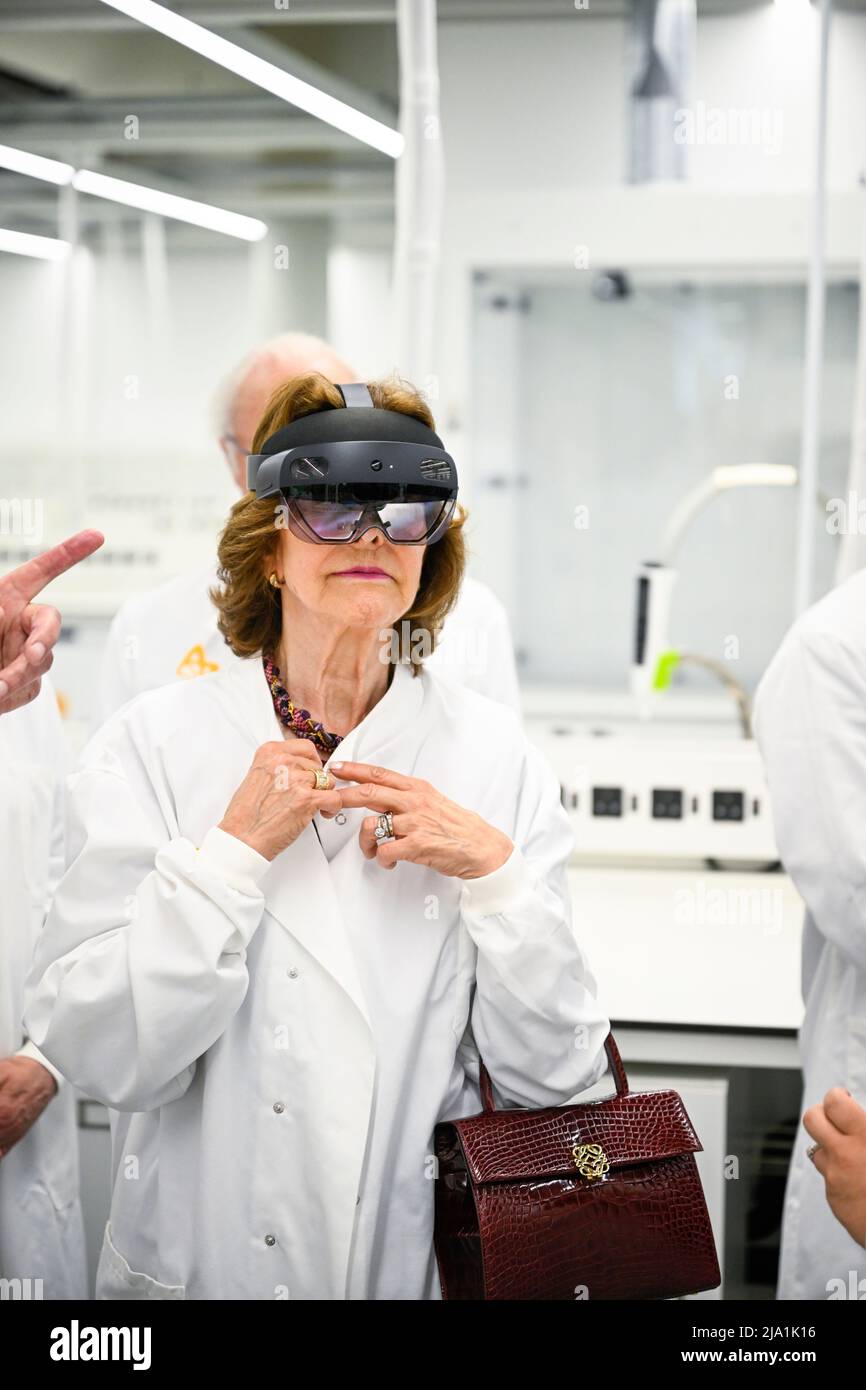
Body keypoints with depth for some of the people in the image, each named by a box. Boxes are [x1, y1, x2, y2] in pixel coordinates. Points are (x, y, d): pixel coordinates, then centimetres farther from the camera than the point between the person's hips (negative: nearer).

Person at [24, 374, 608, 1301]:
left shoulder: (494, 752, -5)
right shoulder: (154, 743, -10)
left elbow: (553, 1075, -5)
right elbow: (96, 1057, -15)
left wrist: (494, 869, -17)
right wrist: (233, 851, -21)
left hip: (426, 1258, 2)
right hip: (206, 1255, -1)